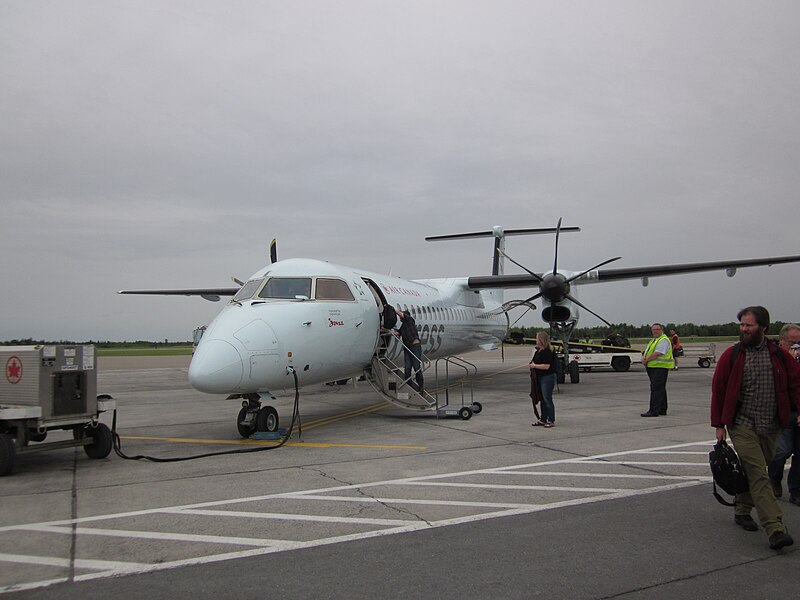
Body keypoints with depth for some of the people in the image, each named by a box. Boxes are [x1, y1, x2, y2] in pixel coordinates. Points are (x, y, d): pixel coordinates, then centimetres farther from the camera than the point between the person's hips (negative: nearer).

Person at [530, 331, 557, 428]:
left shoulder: (547, 352, -18)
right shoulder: (538, 351, 12)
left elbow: (546, 366, -25)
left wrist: (534, 366, -16)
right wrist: (531, 364, 7)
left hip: (548, 377, -10)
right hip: (540, 378, 10)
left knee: (547, 399, -5)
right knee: (543, 399, 14)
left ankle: (551, 421, 2)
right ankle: (543, 420, 21)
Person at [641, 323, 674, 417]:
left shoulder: (664, 340, -11)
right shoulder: (653, 340, 20)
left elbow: (657, 354, -21)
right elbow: (646, 351, 18)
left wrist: (646, 360, -12)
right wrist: (643, 358, -4)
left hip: (660, 368, -10)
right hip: (653, 367, 10)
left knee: (656, 389, -12)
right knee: (660, 389, 14)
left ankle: (653, 411, -14)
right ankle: (662, 410, 22)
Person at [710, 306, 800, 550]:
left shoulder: (780, 356, 3)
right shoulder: (731, 356, -3)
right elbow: (718, 390, 0)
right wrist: (719, 425, 0)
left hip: (770, 427, 3)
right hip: (742, 426, -3)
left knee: (754, 472, 15)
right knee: (759, 475, -10)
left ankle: (742, 510, 35)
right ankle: (775, 529, -13)